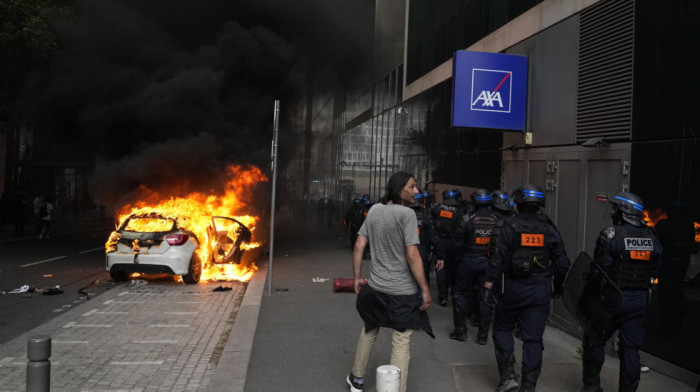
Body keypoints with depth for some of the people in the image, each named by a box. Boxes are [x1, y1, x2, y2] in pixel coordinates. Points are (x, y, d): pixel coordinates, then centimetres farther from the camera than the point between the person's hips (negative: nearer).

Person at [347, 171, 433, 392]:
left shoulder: (374, 210, 3)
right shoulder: (407, 214, -15)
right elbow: (412, 256, -20)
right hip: (403, 291, -6)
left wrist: (357, 278, 14)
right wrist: (425, 290, -15)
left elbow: (359, 246, 5)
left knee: (369, 330, 25)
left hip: (375, 287, 7)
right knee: (401, 343, 3)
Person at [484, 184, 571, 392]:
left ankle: (507, 375, 9)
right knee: (533, 338, 7)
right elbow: (561, 261, 7)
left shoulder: (510, 225, -6)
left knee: (502, 328, 16)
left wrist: (489, 285, -7)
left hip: (514, 288, -2)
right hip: (540, 290, 3)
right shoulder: (548, 228, 3)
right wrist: (559, 287, 19)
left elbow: (498, 257, -11)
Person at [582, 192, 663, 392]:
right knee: (631, 347, 10)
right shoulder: (652, 238, 5)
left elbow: (599, 270, -14)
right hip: (640, 300, 5)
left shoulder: (611, 235, -13)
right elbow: (654, 272, 10)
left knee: (594, 339, 11)